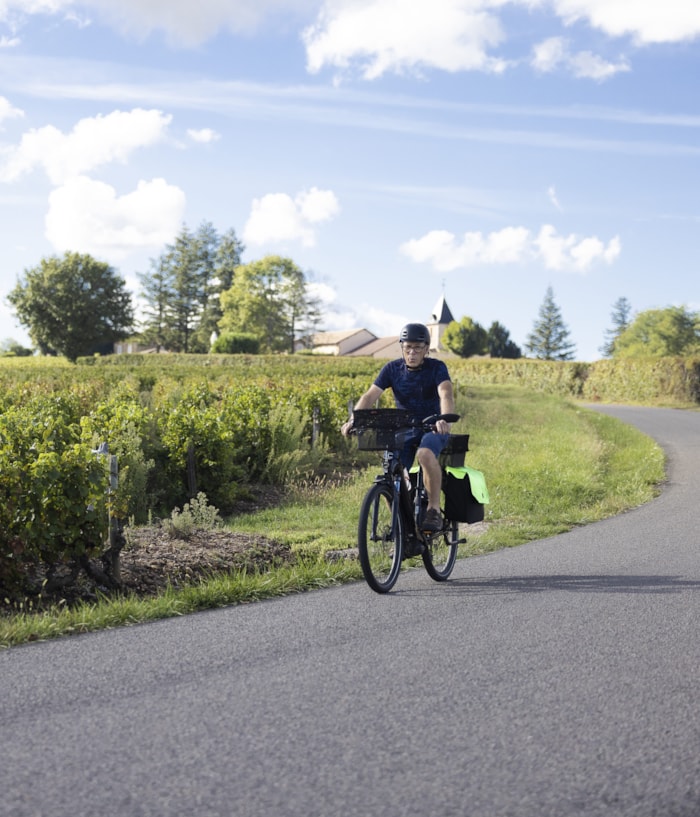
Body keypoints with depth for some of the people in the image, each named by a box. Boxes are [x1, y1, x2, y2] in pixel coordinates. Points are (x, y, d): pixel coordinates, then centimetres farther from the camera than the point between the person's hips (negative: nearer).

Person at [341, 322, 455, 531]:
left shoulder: (436, 368, -11)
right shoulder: (393, 369, -3)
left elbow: (446, 394, -29)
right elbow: (370, 396, -13)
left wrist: (444, 419, -50)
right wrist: (353, 420, -31)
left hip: (432, 428, -3)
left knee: (425, 454, -36)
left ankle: (434, 509, -22)